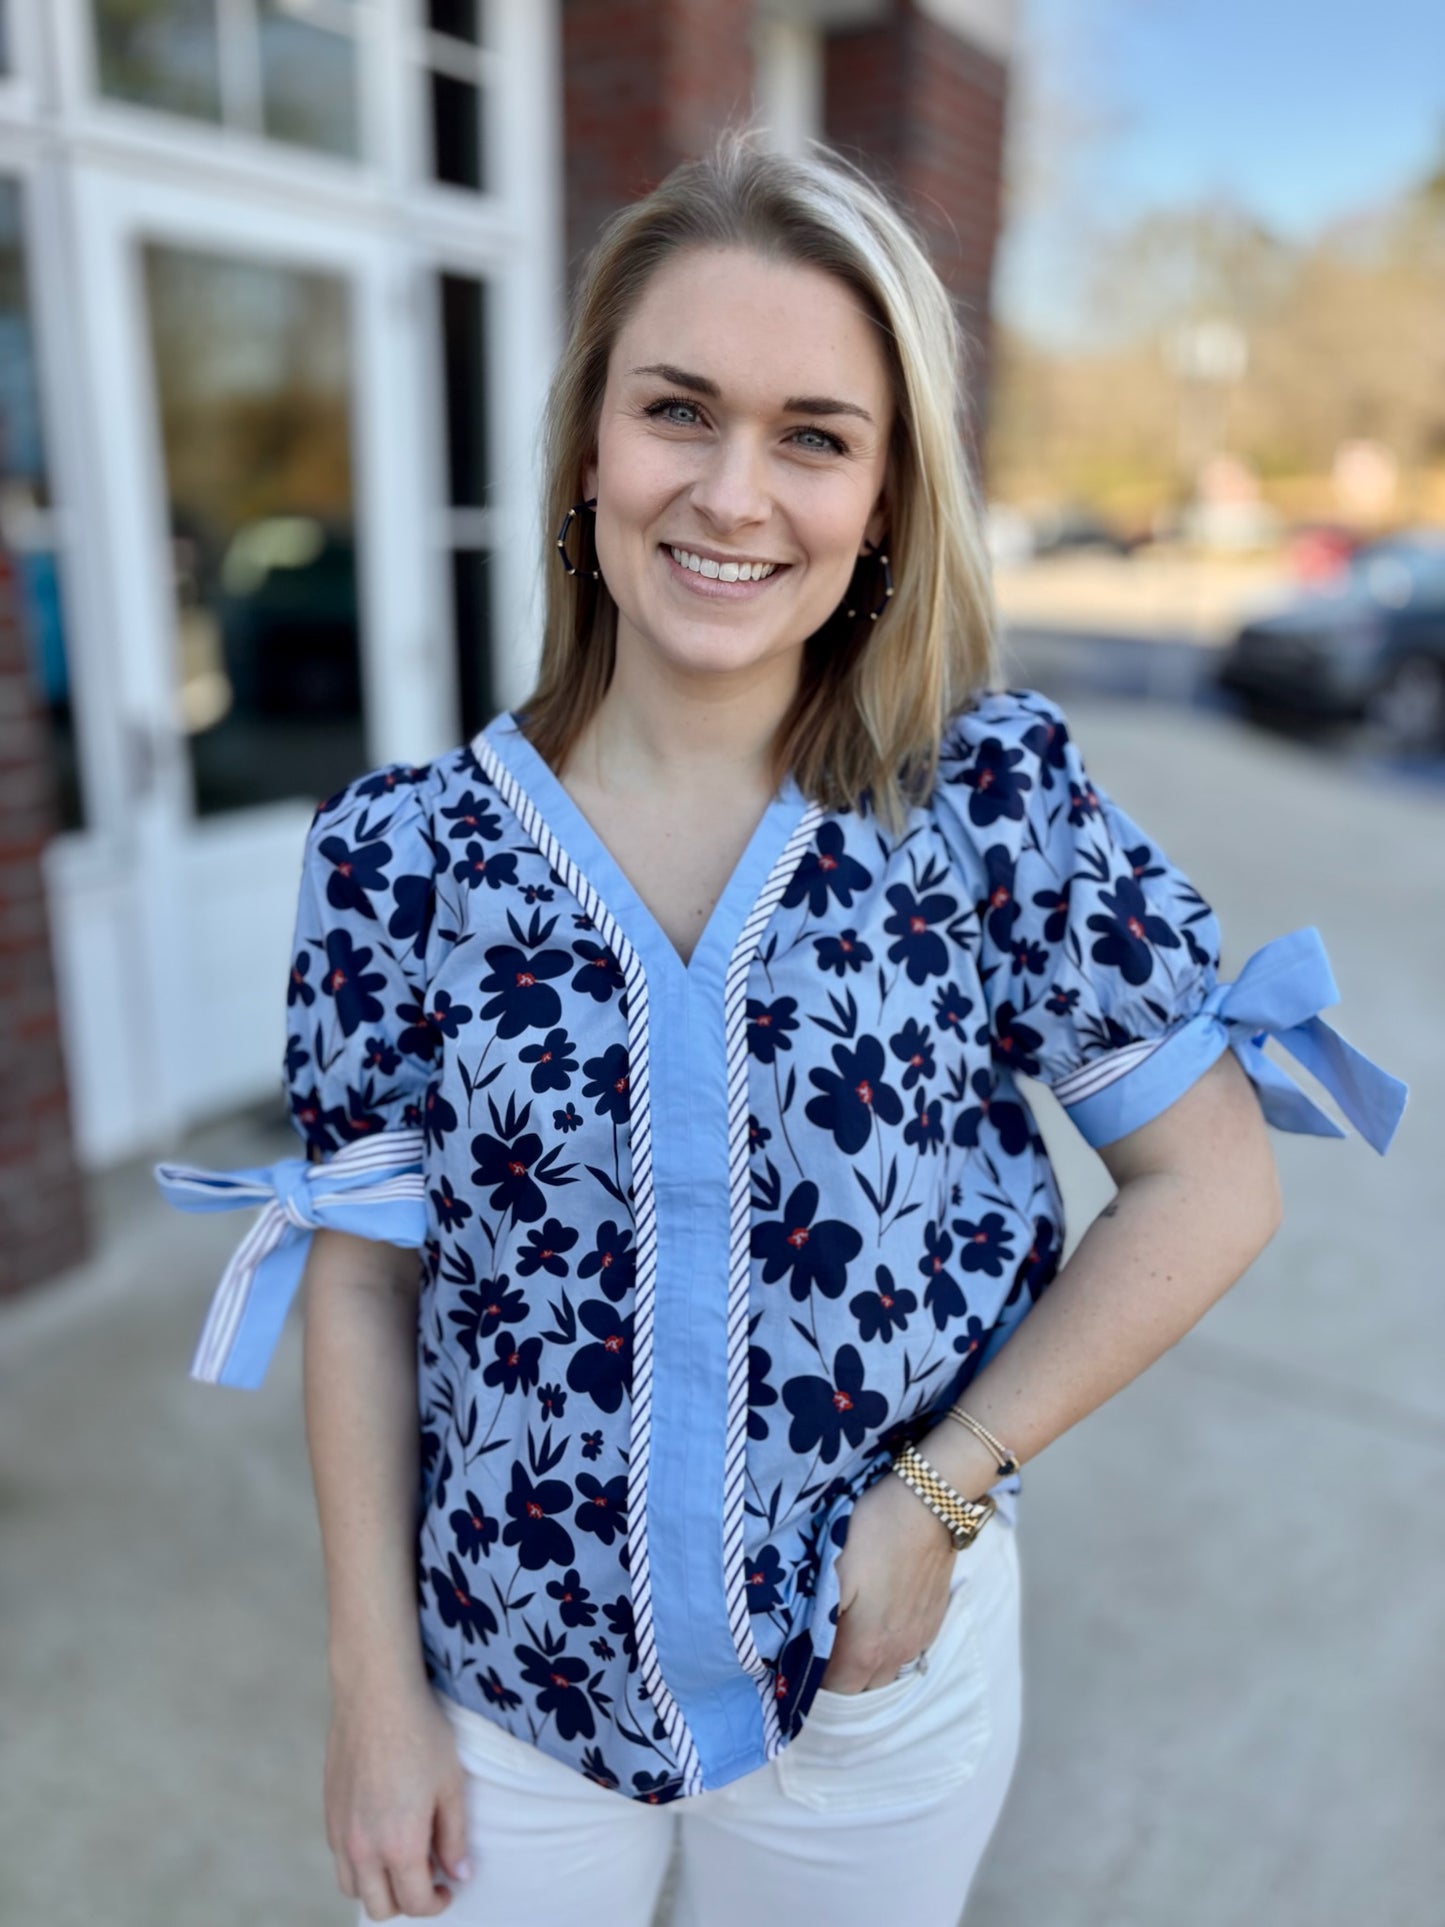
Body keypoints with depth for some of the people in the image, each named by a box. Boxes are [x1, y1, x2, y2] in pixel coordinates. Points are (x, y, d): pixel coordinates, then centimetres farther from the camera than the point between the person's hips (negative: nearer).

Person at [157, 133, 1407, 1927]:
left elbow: (1212, 1183, -9)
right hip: (504, 1682, 1)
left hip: (888, 1675, 0)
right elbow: (364, 1286, -6)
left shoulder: (996, 792, -14)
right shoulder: (400, 850, -12)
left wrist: (937, 1497, -12)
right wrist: (375, 1690, -3)